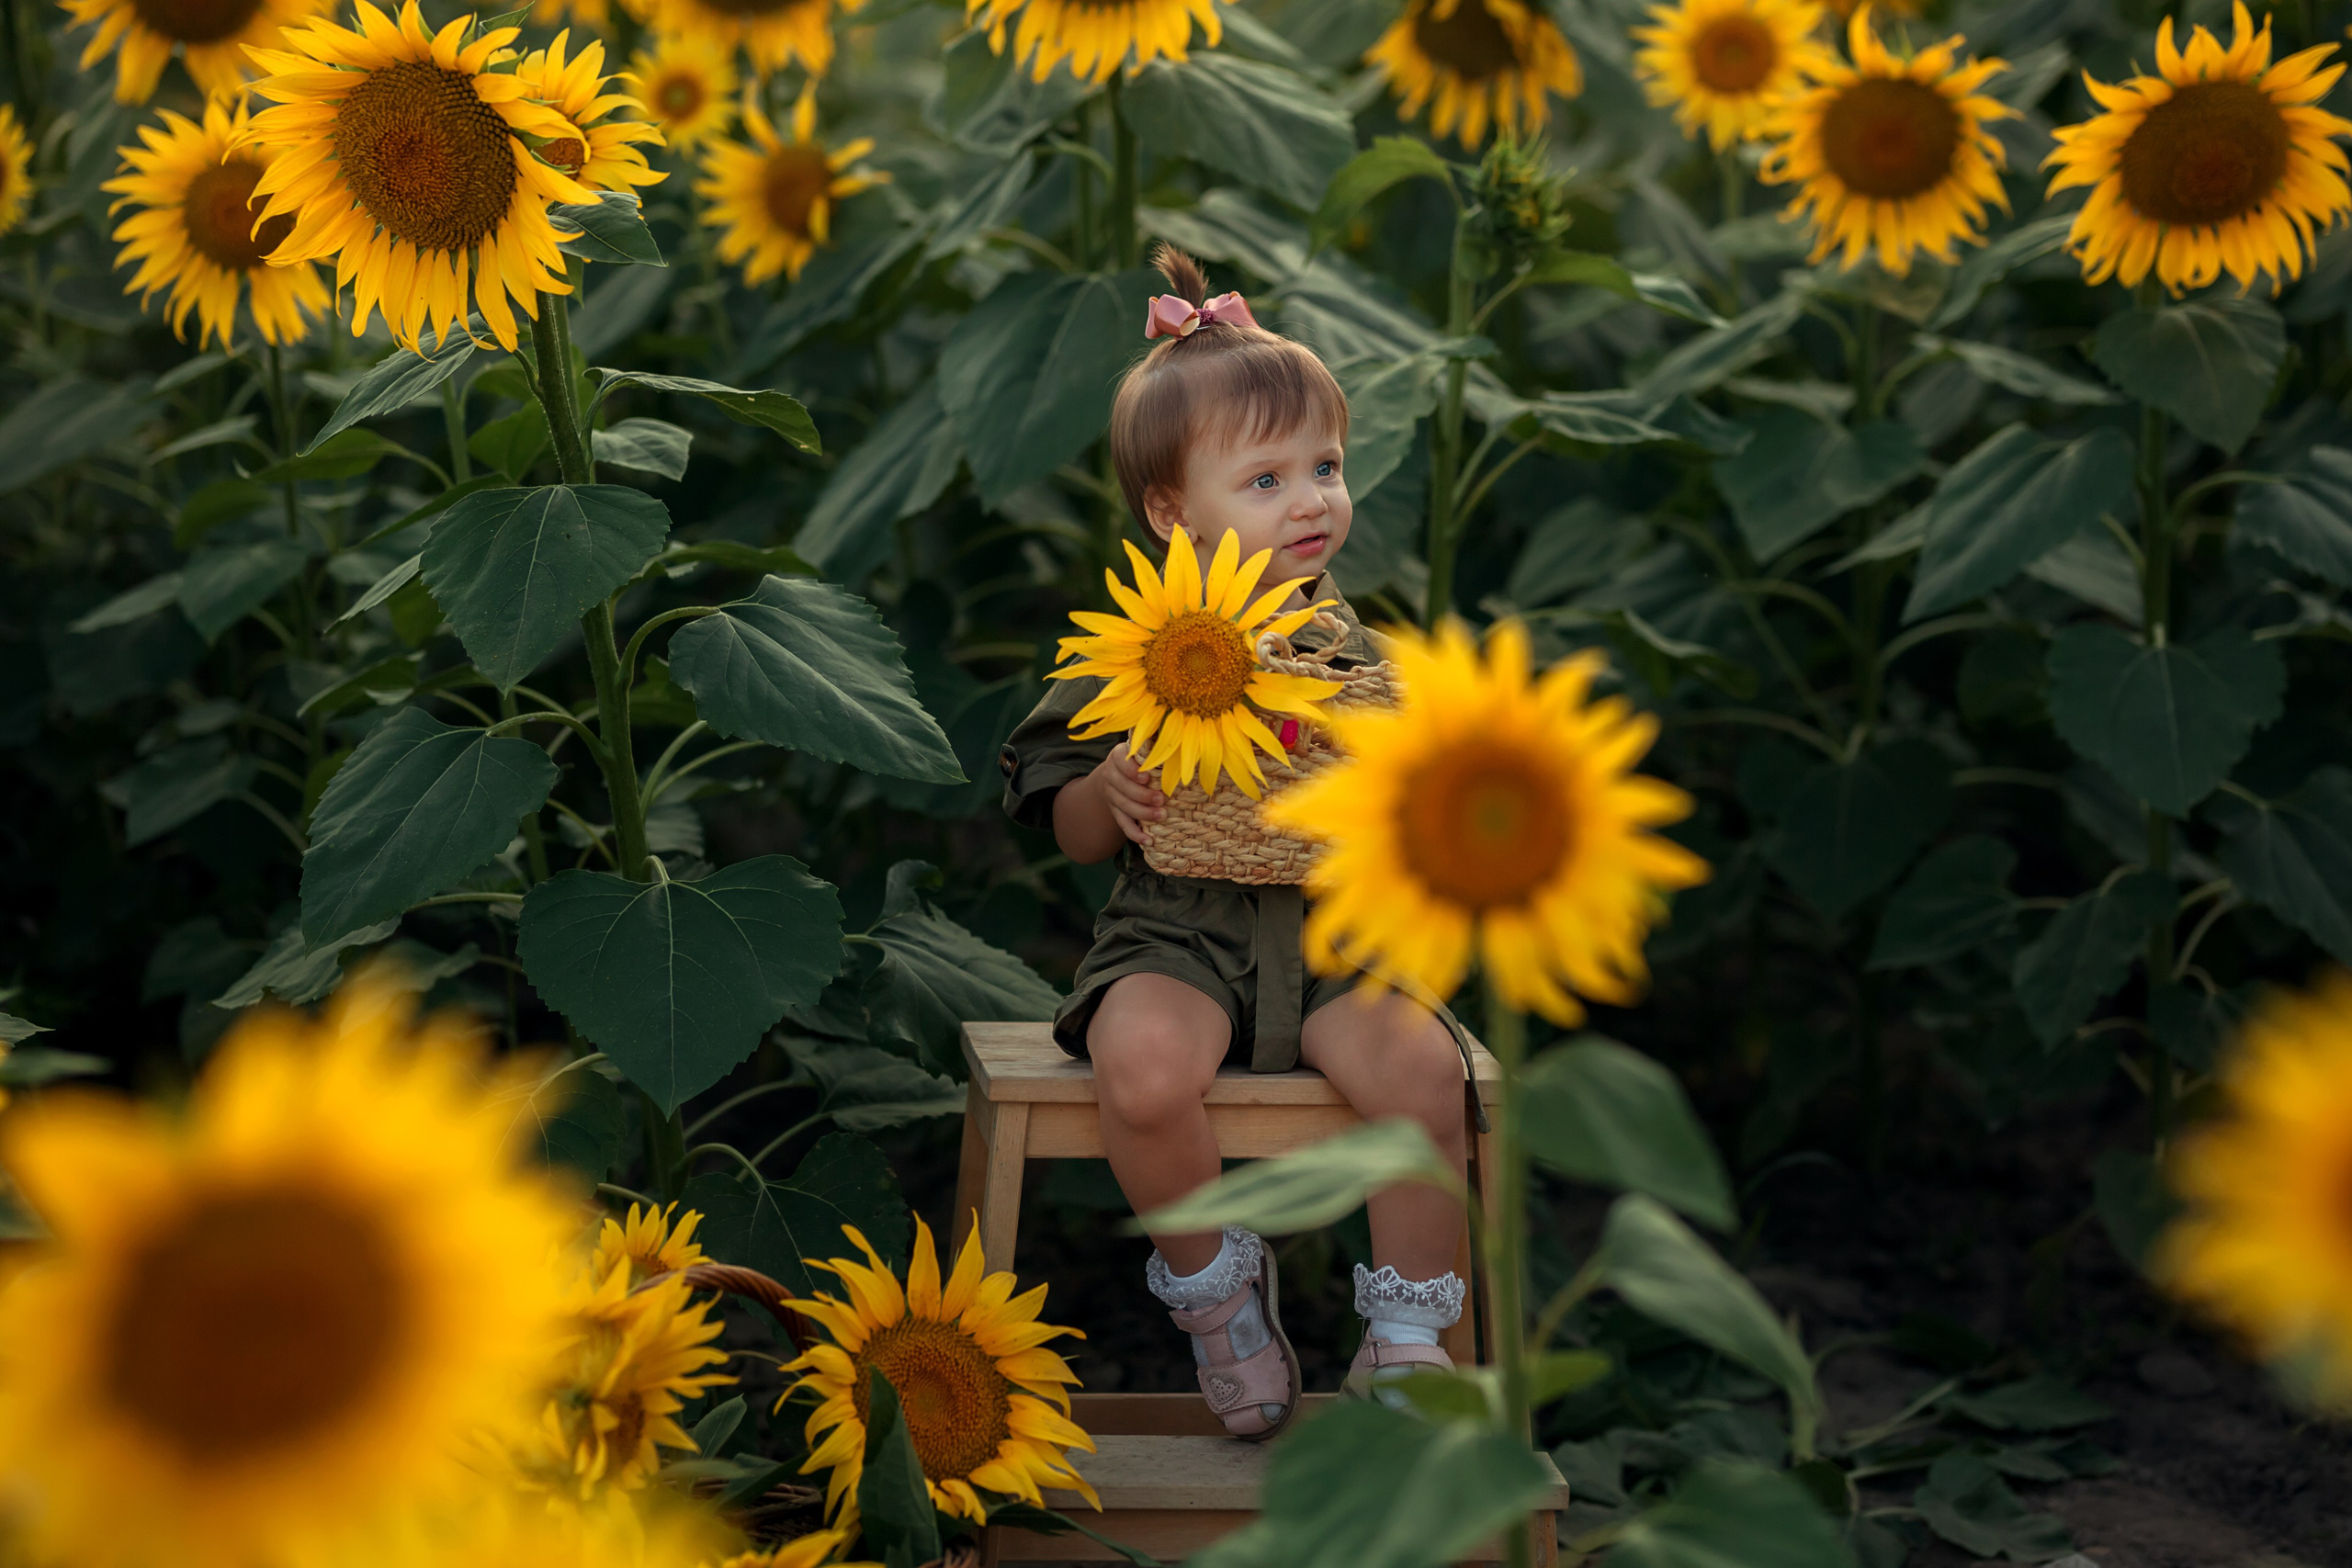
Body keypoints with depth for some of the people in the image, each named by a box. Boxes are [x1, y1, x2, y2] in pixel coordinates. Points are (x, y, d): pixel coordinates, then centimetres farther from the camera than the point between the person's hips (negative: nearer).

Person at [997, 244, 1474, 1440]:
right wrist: (1112, 796, -17)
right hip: (1179, 931, -2)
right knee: (1143, 1068, -34)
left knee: (1419, 1064, -28)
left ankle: (1405, 1342, -7)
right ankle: (1215, 1286, -2)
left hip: (1331, 936, 2)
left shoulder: (1352, 650, 8)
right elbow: (1072, 834, 5)